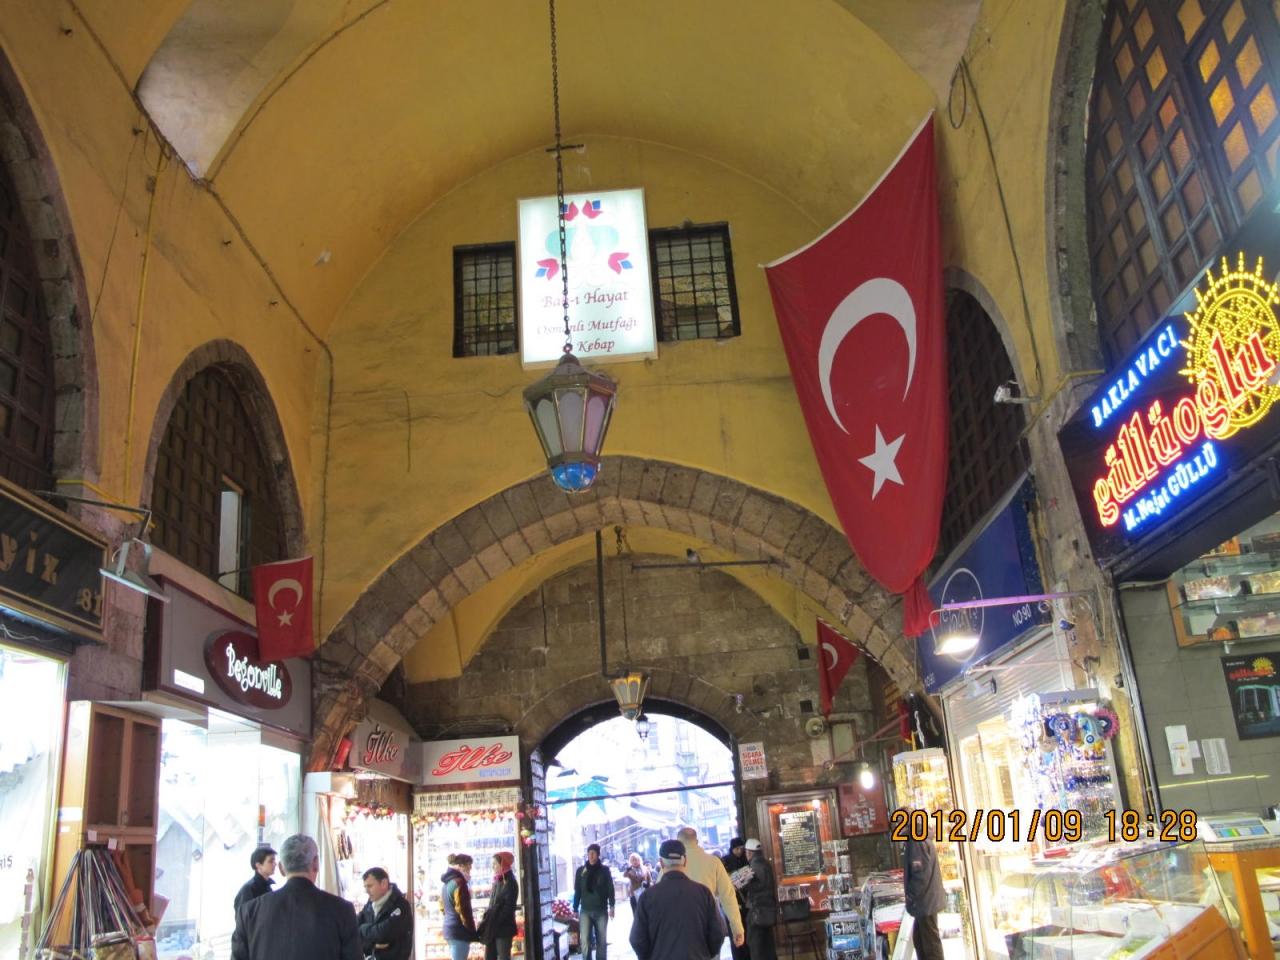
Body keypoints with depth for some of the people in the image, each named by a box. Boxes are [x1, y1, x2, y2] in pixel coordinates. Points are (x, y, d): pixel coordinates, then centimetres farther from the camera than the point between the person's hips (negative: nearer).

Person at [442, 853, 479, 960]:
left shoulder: (447, 882, 15)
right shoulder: (459, 882, -15)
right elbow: (463, 910, -17)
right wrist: (473, 932, -12)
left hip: (449, 927, 10)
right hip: (459, 930, -10)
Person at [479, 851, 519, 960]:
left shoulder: (510, 884, -11)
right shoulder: (497, 882, 13)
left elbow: (508, 908, -16)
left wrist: (494, 923, -18)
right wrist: (486, 921, 5)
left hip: (503, 928, -8)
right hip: (492, 929, 8)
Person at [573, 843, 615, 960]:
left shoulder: (605, 870, 2)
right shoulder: (581, 871, 3)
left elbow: (610, 889, 2)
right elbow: (577, 892, 6)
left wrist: (611, 906, -5)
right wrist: (575, 910, 4)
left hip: (601, 910, 0)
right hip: (586, 911, 0)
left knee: (602, 941, 6)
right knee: (585, 941, -8)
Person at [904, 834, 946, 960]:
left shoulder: (917, 842, -19)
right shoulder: (923, 840, 12)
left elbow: (921, 874, -23)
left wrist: (911, 898, -15)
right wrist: (912, 898, 17)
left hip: (925, 901, -10)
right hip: (927, 900, 10)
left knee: (930, 940, -3)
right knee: (919, 939, 17)